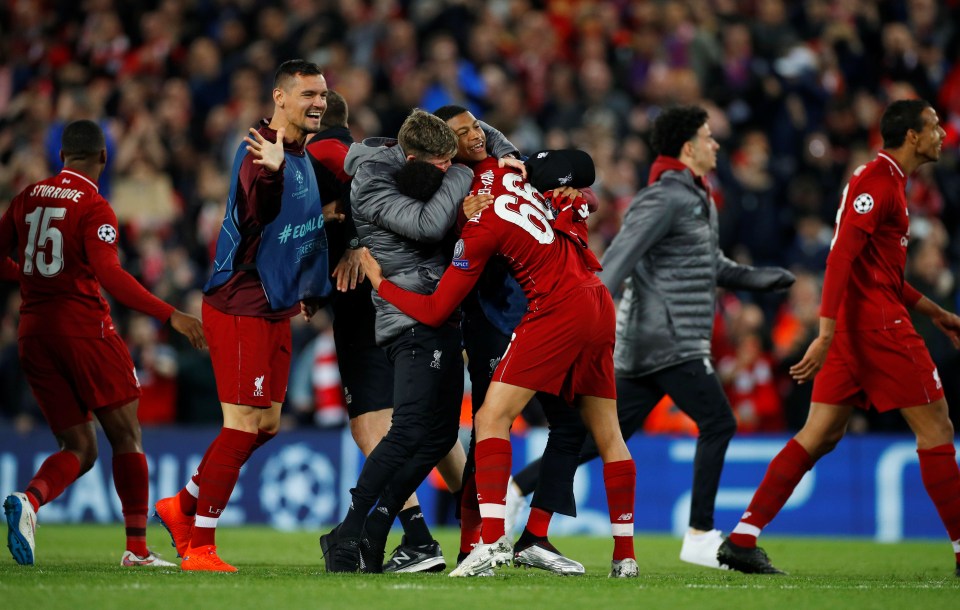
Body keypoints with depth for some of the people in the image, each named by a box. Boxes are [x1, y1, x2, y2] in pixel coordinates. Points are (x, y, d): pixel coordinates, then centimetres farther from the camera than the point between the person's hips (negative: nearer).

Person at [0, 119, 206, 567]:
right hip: (82, 327, -6)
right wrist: (170, 315, -21)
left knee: (78, 448, 8)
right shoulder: (95, 208, -8)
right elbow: (109, 275, -20)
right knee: (126, 437, 6)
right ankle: (136, 548, 1)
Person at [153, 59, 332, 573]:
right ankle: (198, 548, -3)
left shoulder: (301, 155, 14)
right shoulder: (259, 152, -16)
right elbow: (255, 216, -26)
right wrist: (269, 173, -39)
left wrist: (308, 290, 18)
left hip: (275, 308, 10)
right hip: (241, 307, -10)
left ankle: (183, 506, 25)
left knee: (266, 424, 12)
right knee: (244, 425, -9)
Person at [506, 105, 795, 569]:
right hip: (668, 340, -10)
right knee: (718, 424, -6)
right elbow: (618, 259, -22)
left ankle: (512, 488, 7)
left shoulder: (698, 200, 18)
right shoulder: (663, 199, -13)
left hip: (651, 341, 10)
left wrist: (756, 279, 16)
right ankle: (700, 537, -2)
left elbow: (711, 265, 30)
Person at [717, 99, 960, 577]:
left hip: (855, 323, 10)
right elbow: (841, 257, -21)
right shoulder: (878, 180, -12)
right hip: (877, 323, -10)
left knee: (821, 435, 6)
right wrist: (827, 334, -27)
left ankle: (743, 538, 1)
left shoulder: (887, 180, 20)